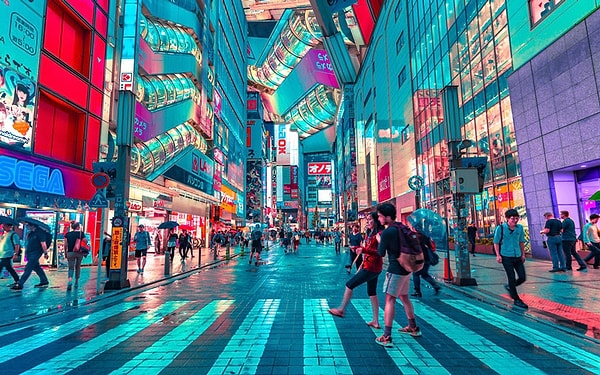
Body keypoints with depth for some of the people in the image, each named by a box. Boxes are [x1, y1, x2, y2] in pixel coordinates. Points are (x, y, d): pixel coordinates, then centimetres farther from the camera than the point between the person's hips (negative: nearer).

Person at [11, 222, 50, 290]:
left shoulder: (39, 232, -15)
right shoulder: (30, 233, 11)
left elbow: (43, 243, -17)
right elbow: (27, 243, 18)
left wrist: (45, 253, -17)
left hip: (35, 253, -9)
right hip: (29, 253, 9)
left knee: (28, 269, -8)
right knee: (37, 268, 15)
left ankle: (19, 285, -5)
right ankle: (44, 281, 24)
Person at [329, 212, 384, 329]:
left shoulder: (378, 234, -17)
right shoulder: (370, 233, 12)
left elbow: (381, 252, -25)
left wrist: (364, 250, -30)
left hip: (371, 267, -10)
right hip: (370, 266, 10)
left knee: (349, 285, -2)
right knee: (372, 293, 15)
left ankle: (341, 310, 13)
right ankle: (375, 321, 23)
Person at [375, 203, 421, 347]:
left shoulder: (387, 232, -18)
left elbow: (381, 253, -9)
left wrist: (379, 240, 7)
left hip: (395, 270, -9)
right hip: (406, 268, 9)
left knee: (390, 299, -6)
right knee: (404, 297, 22)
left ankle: (386, 337, -6)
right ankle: (413, 328, 36)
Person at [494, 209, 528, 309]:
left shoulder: (520, 228, 3)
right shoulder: (500, 228, -10)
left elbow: (521, 242, 14)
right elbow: (496, 242, -5)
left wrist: (523, 254, 14)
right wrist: (498, 255, -9)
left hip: (517, 256, 5)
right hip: (506, 257, -5)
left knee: (523, 277, 5)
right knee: (512, 278, -1)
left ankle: (509, 287, 33)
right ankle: (516, 300, 12)